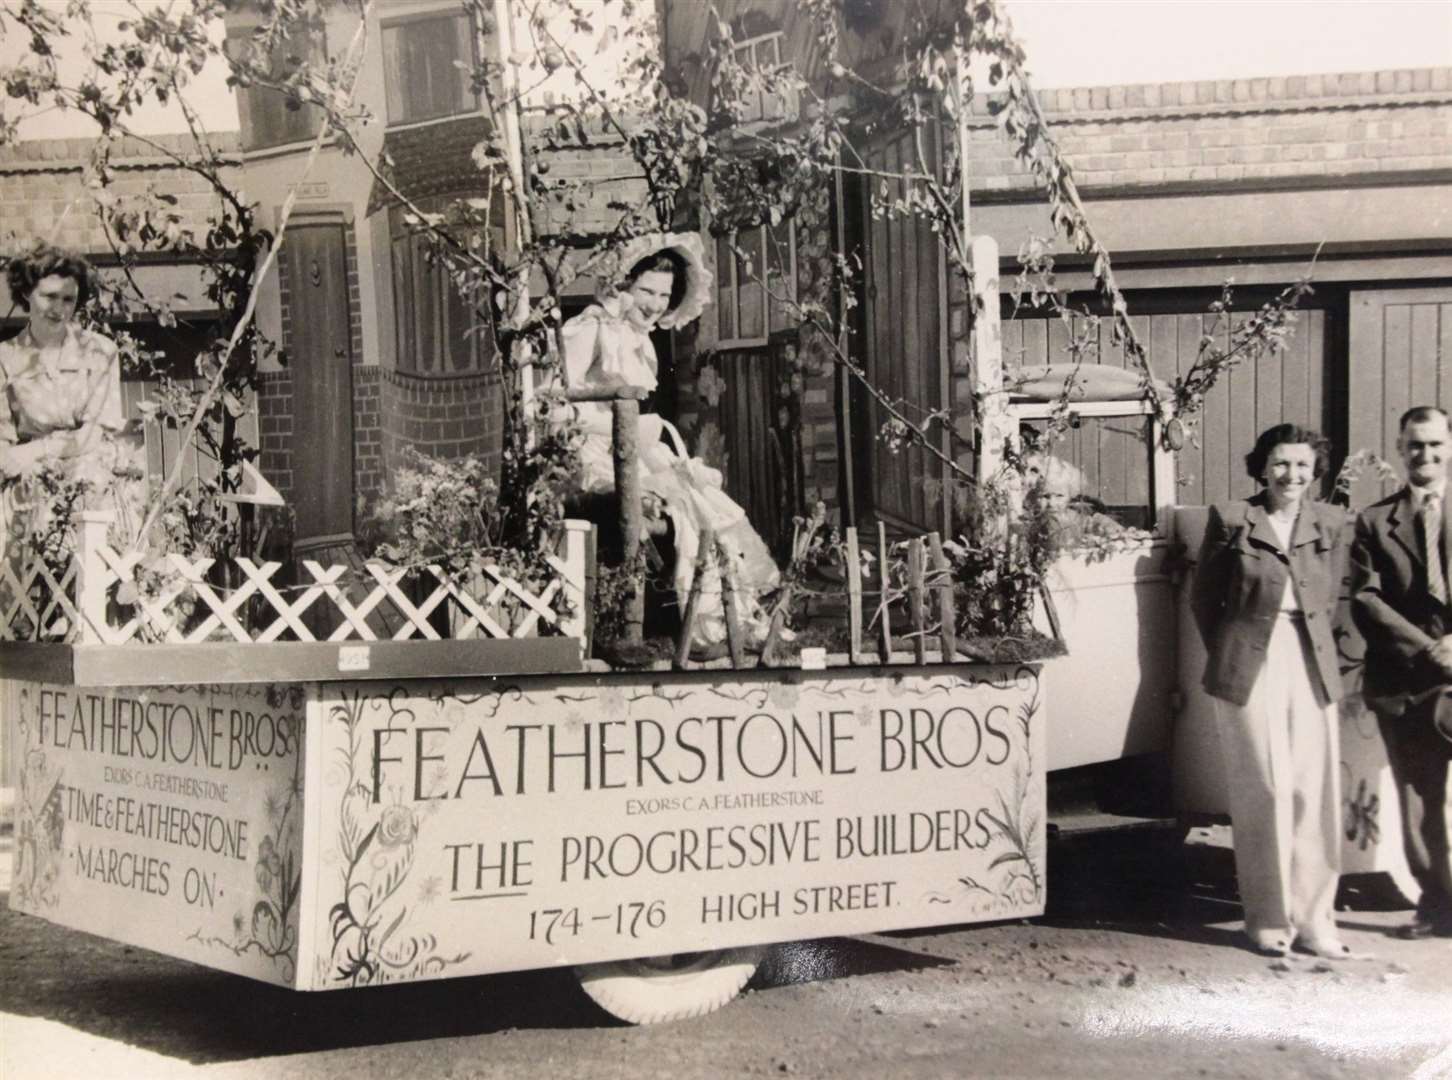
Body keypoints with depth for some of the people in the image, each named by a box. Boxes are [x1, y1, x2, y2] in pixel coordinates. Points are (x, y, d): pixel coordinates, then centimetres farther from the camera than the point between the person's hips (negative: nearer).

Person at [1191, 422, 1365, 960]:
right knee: (1264, 792, 0)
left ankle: (1312, 920, 12)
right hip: (1249, 668, -3)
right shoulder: (1230, 520, -2)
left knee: (1315, 792, 1)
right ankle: (1268, 920, 11)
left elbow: (1330, 597, 16)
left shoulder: (1331, 523, 6)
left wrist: (1310, 646, 10)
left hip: (1312, 667, 3)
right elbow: (1204, 597, 7)